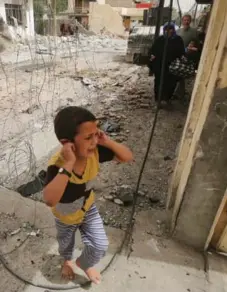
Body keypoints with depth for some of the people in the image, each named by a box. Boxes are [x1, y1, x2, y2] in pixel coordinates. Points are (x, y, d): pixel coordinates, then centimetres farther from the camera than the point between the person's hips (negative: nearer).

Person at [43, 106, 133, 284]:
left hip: (88, 208, 3)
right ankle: (67, 261, 67)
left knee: (100, 246, 9)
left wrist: (108, 142, -37)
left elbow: (128, 157, -21)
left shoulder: (95, 152, -29)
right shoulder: (57, 165, -41)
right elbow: (49, 200, -55)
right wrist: (68, 165, -57)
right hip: (65, 216, -2)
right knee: (66, 244, 28)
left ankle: (84, 264, 45)